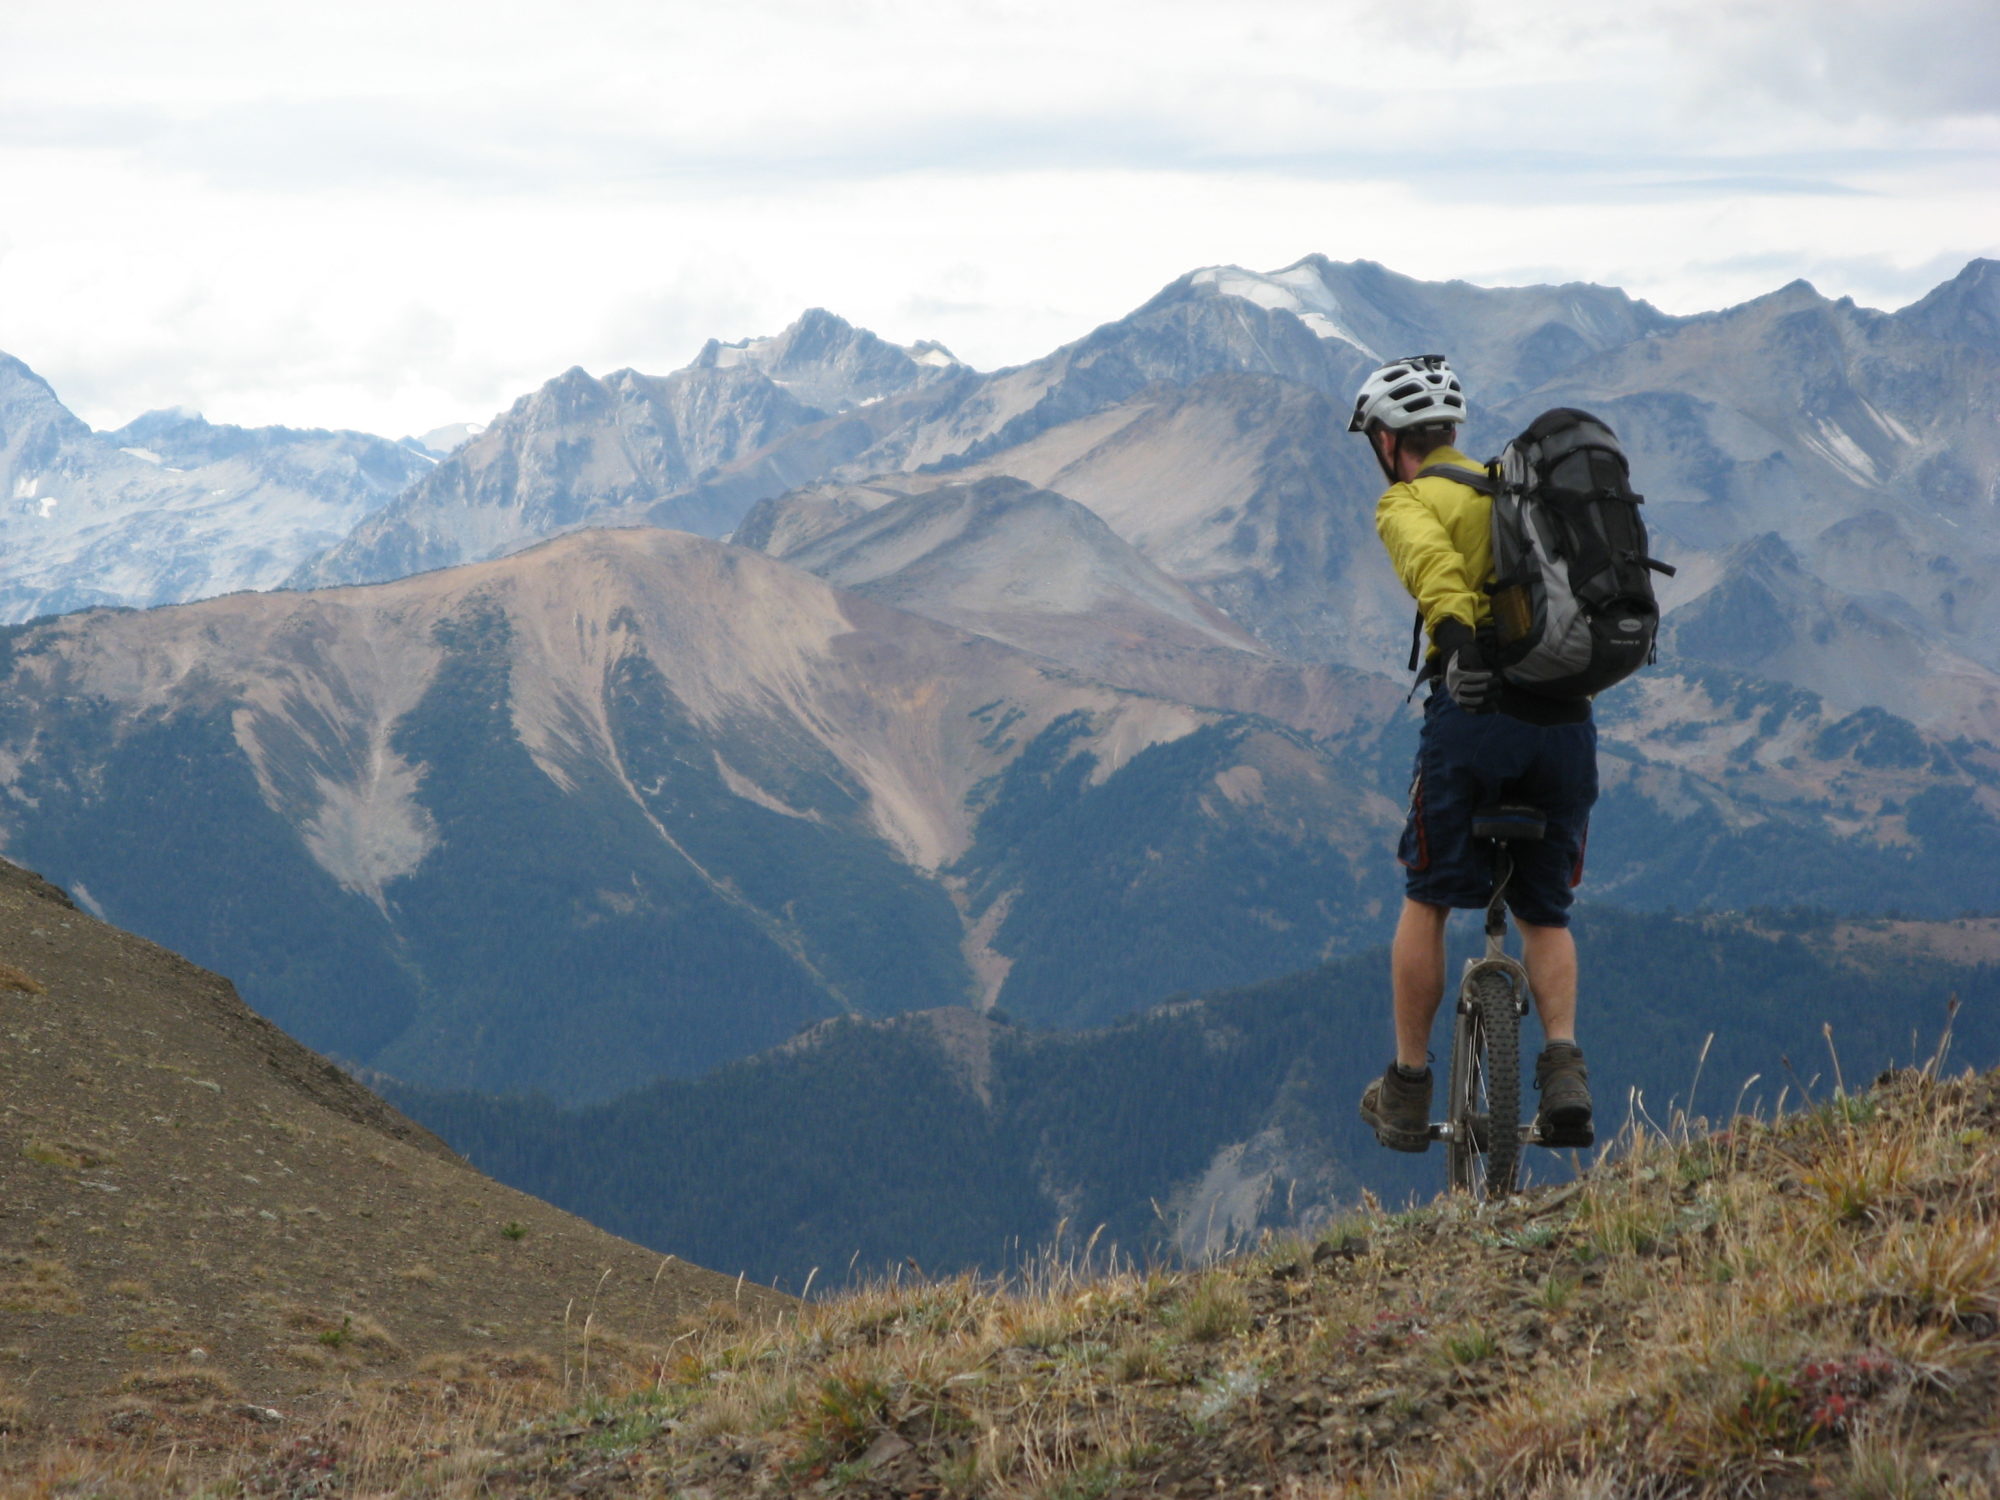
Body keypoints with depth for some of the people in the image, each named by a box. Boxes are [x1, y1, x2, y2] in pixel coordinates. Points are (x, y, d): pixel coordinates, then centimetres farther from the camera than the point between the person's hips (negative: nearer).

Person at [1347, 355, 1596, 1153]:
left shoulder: (1409, 502, 3)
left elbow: (1434, 565, -19)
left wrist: (1457, 640, -32)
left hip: (1476, 715, -5)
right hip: (1569, 720, 5)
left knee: (1427, 900, 13)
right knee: (1545, 911, 17)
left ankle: (1408, 1092, 18)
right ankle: (1563, 1064, -5)